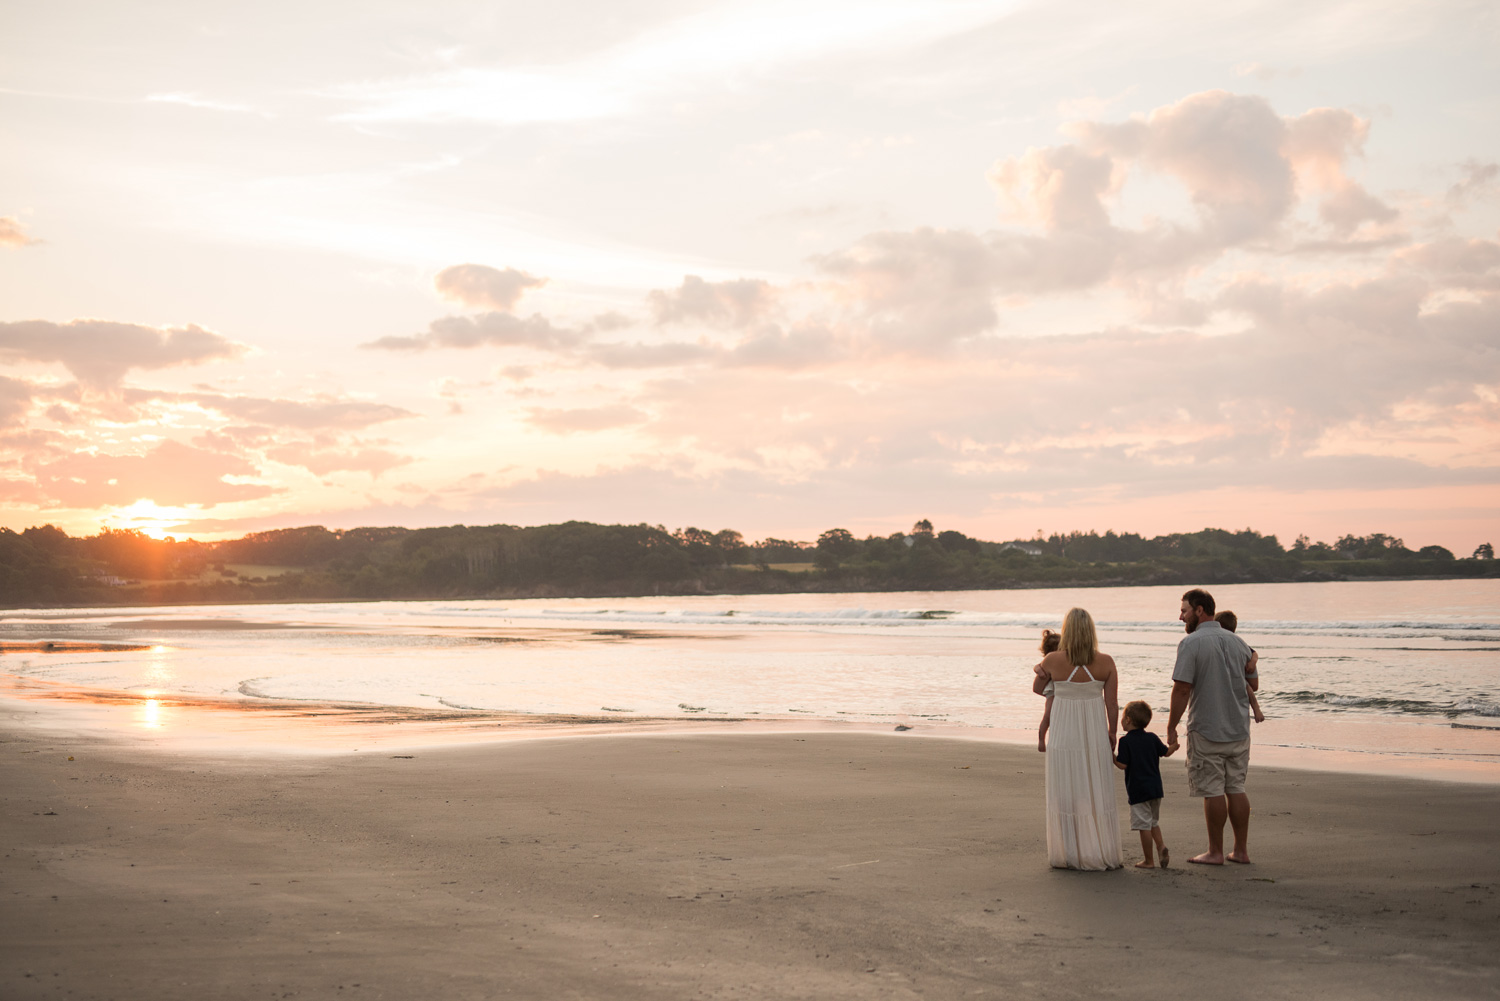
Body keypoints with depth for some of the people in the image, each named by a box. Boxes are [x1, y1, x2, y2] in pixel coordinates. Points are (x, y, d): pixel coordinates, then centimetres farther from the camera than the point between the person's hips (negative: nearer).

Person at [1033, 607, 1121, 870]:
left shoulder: (1053, 660, -10)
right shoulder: (1105, 662, -7)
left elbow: (1037, 689, 7)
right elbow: (1111, 703, -2)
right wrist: (1112, 733, 11)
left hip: (1063, 732, -1)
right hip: (1095, 733, 1)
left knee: (1066, 792, 7)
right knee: (1096, 793, 8)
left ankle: (1068, 853, 11)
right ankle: (1100, 852, 12)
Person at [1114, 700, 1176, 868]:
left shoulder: (1126, 741, -11)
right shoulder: (1152, 738, 5)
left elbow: (1122, 765, -16)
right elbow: (1166, 753, 14)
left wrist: (1112, 755, -1)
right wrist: (1175, 745, 33)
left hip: (1138, 790, -6)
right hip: (1155, 788, 6)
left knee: (1144, 825, -1)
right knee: (1153, 822, 22)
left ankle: (1148, 861, 3)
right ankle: (1161, 846, 2)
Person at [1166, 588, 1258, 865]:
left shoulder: (1191, 643, -13)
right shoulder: (1237, 641, 7)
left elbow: (1182, 688, -18)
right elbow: (1253, 684, 13)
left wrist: (1171, 727, -10)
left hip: (1207, 730, -6)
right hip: (1239, 729, 6)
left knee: (1213, 792, 1)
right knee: (1236, 788, 12)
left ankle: (1216, 852, 7)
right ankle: (1241, 850, 16)